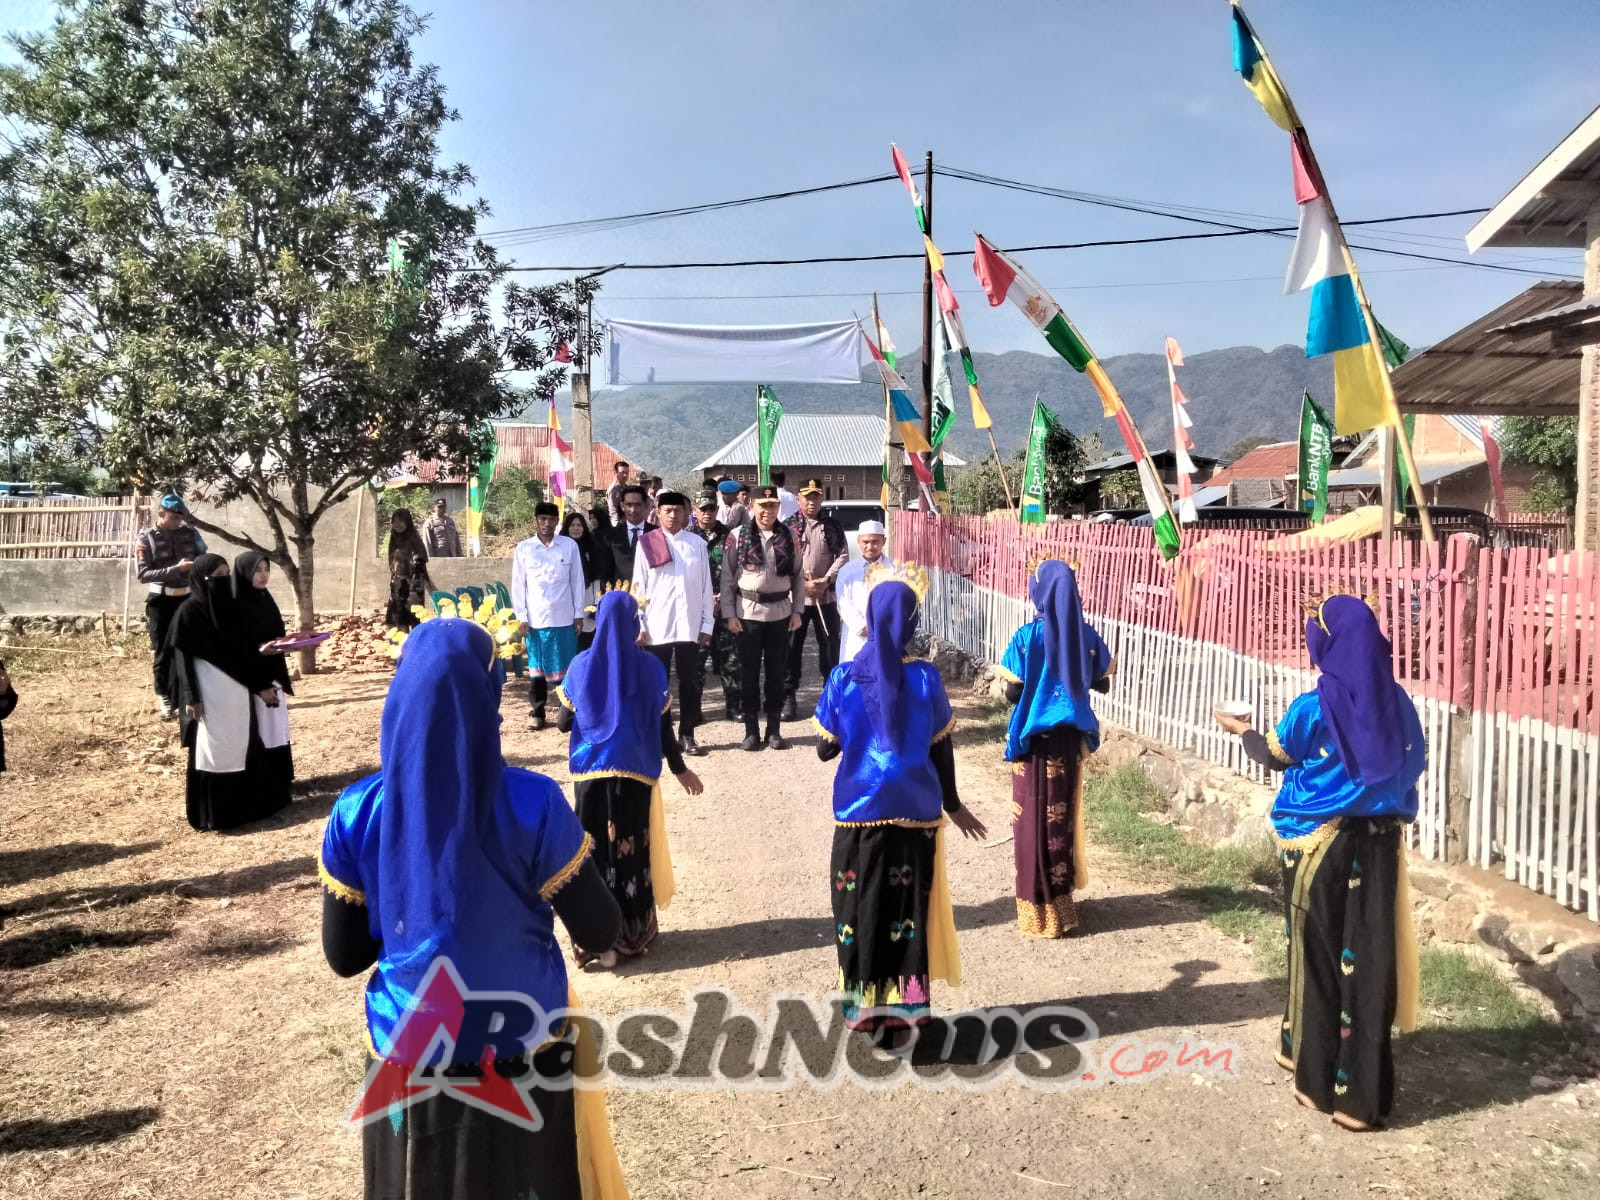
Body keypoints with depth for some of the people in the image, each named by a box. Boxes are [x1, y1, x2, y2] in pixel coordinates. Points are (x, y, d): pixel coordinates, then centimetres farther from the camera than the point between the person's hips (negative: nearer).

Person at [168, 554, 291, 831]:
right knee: (214, 749, 0)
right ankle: (211, 813, 9)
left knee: (241, 747, 11)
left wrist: (262, 684, 12)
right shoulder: (189, 611, -9)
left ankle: (241, 804, 22)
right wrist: (191, 697, -16)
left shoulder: (230, 607, 10)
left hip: (237, 689, 7)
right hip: (210, 692, -7)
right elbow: (182, 657, -11)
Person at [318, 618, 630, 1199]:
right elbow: (600, 932, -10)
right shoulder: (533, 805, -19)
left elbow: (344, 955, -2)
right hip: (525, 1054, -1)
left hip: (409, 1055, 2)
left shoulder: (358, 813, -11)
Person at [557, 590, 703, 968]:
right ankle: (633, 934, 21)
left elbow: (563, 723, 2)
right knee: (632, 851, 11)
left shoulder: (582, 665, -5)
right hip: (636, 772, 0)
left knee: (596, 851, 8)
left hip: (592, 772, 0)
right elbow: (663, 727, -3)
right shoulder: (650, 667, -7)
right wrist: (680, 769, 10)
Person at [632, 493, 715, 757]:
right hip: (657, 627, -1)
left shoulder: (697, 543, 5)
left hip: (690, 626, 1)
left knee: (690, 682, 6)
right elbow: (639, 587, 2)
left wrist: (706, 624, 3)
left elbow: (706, 586, 7)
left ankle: (687, 735, 16)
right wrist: (638, 625, -3)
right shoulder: (647, 544, 2)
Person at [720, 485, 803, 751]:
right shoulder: (738, 536, -3)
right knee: (749, 672, 5)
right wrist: (729, 614, -6)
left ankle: (774, 729, 19)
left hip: (780, 613, 2)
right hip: (748, 612, -2)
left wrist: (796, 611, 2)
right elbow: (727, 577, -2)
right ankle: (751, 730, 15)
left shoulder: (788, 536, 3)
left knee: (776, 671, 9)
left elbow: (797, 575, 7)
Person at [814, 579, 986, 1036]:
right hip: (913, 810, 0)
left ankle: (865, 1007, 19)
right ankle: (903, 1009, 17)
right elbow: (941, 749, -1)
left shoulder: (843, 678, -7)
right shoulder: (925, 677, -8)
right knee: (908, 907, 11)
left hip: (858, 809, 0)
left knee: (861, 907, 12)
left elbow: (825, 749, 0)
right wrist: (952, 805, 12)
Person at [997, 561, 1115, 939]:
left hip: (1034, 737, -4)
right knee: (1062, 816, 16)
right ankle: (1059, 901, 26)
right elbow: (1102, 683, 7)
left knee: (1033, 819, 6)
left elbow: (1012, 693, -13)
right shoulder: (1086, 635, -3)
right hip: (1069, 736, 4)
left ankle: (1037, 908, 11)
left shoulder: (1026, 637, -15)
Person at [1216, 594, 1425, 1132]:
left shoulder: (1313, 708, -16)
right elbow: (1414, 766, 10)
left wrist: (1241, 728, 19)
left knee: (1318, 956, 9)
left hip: (1320, 844, -4)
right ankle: (1362, 1092, 17)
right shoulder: (1397, 704, -2)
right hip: (1378, 843, 4)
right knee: (1368, 957, 8)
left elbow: (1274, 756, 1)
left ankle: (1320, 1079, 20)